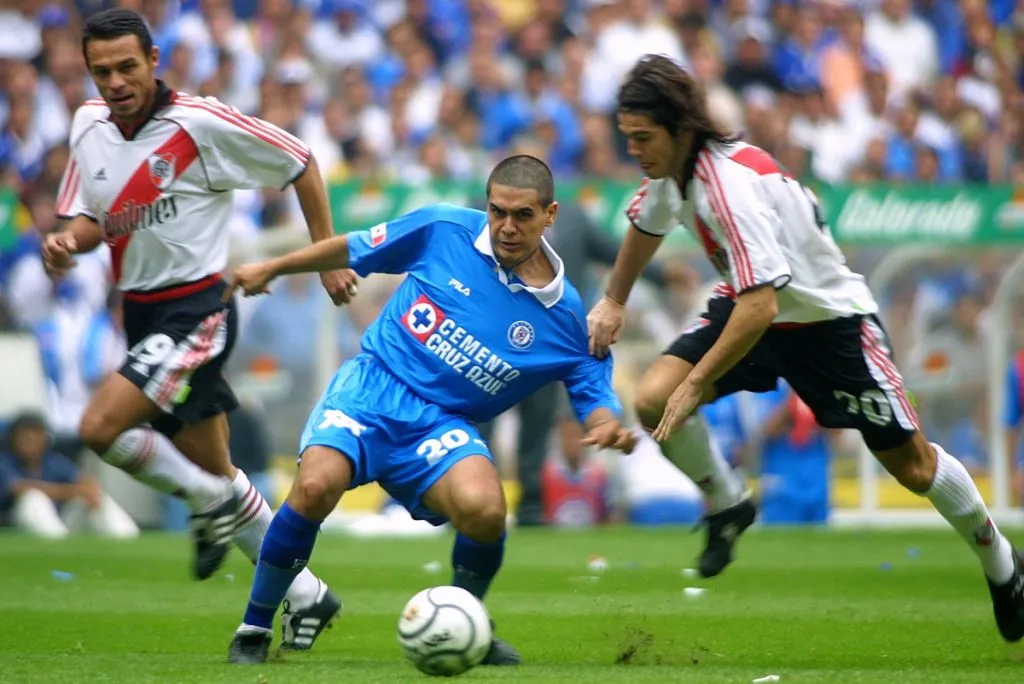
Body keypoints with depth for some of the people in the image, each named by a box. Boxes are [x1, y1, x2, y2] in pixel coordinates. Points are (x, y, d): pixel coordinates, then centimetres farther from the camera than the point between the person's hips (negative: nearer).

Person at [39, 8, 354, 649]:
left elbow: (299, 163, -5)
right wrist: (69, 241, -10)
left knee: (101, 427, -23)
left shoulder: (201, 123, -16)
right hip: (143, 312, 7)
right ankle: (305, 594, 25)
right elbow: (91, 218, 13)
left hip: (198, 308, -7)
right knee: (212, 470, 12)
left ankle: (213, 501, 1)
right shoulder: (90, 123, 3)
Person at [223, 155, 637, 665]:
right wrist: (272, 269, 19)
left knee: (483, 507, -31)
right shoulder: (444, 230, -2)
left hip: (443, 426, 0)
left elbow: (595, 397, 5)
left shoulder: (565, 317, -1)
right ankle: (253, 630, -8)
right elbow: (357, 249, 13)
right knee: (316, 486, -30)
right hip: (372, 384, 0)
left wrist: (608, 426, -19)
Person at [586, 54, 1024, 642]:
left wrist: (697, 383, -34)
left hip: (829, 317, -7)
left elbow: (760, 306, -39)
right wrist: (613, 301, 18)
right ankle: (727, 505, 10)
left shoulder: (732, 182, -35)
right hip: (750, 306, 7)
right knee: (653, 400, -16)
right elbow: (647, 224, 17)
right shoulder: (673, 166, -9)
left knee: (912, 465, 1)